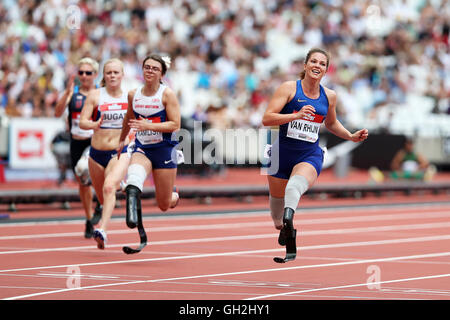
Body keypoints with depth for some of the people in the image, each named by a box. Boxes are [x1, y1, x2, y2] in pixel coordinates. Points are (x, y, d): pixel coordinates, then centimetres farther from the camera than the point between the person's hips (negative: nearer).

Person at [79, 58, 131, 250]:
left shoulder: (130, 97, 4)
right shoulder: (95, 95, -1)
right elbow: (82, 122, -9)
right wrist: (94, 125, -29)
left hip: (120, 153, -2)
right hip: (97, 153, 2)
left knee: (109, 187, -27)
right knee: (101, 197, 13)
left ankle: (103, 229, -36)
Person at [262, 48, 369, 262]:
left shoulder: (329, 96, 8)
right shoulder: (289, 88, -5)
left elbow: (331, 123, 28)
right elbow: (266, 119, -13)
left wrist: (352, 137, 14)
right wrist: (297, 115, -24)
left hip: (310, 155, 0)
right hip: (283, 152, 0)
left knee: (296, 184, -33)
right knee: (276, 197, 13)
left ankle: (288, 218, -61)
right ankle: (280, 226, 47)